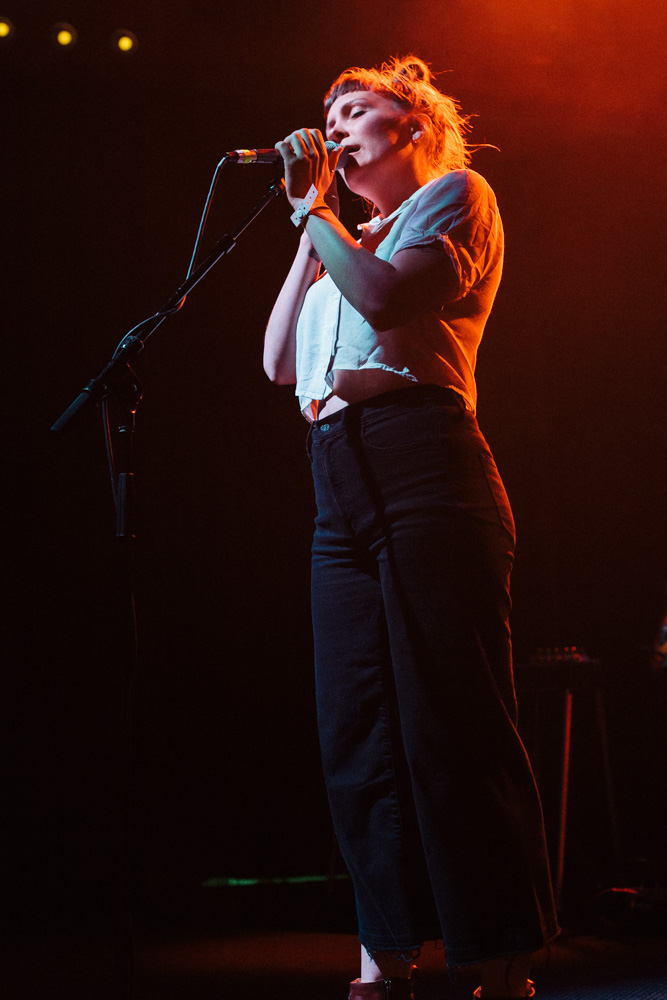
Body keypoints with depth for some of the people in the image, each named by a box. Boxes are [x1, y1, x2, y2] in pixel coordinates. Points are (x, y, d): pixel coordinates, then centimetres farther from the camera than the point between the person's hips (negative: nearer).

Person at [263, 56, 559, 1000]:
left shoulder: (455, 194, 7)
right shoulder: (350, 244, 28)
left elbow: (388, 301, -12)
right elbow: (280, 361, 18)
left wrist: (315, 208, 1)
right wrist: (310, 231, 19)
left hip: (423, 462, -8)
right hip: (341, 488, 8)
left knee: (454, 724, -9)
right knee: (360, 731, 5)